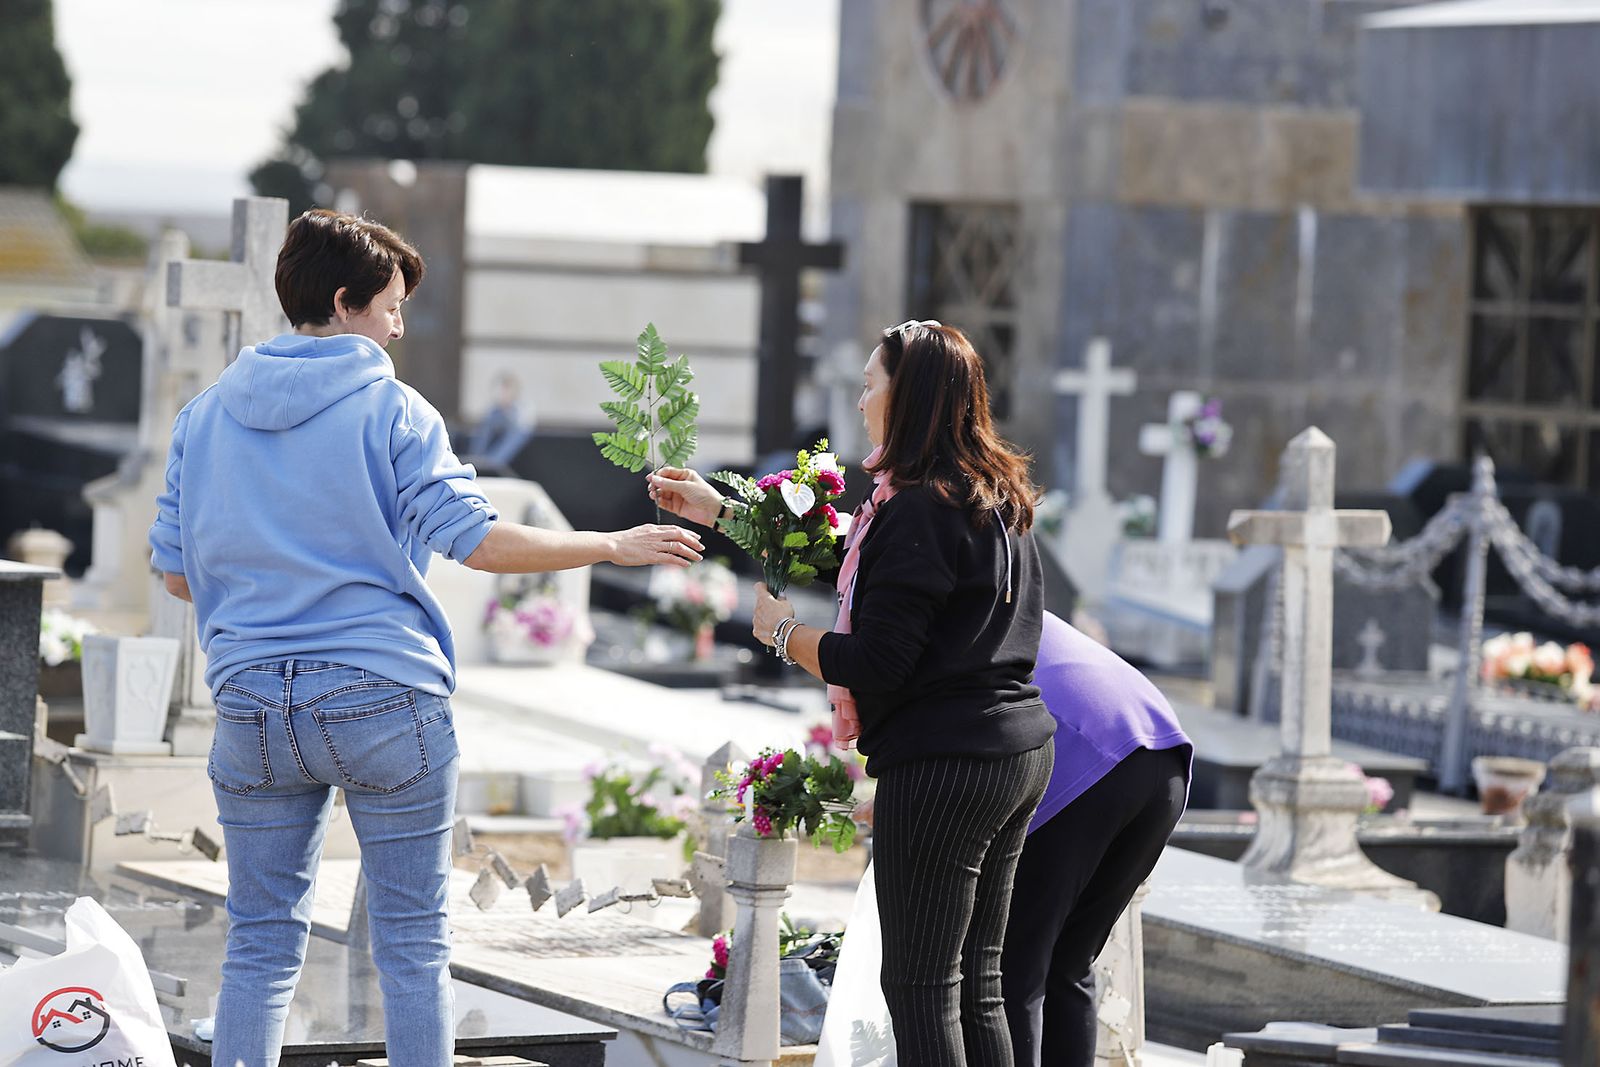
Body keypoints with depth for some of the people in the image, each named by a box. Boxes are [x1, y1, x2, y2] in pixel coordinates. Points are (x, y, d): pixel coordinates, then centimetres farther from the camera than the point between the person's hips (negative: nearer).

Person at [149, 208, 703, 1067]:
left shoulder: (205, 413, 7)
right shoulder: (390, 409, -6)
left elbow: (177, 573, 9)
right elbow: (477, 540, -12)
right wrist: (614, 546, -2)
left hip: (252, 703, 4)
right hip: (383, 698, -4)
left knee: (261, 942, 10)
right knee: (412, 941, 4)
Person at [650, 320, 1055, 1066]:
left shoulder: (918, 509, -17)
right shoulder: (993, 500, 13)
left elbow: (875, 666, -20)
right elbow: (859, 568, 23)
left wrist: (781, 630, -2)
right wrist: (723, 513, 27)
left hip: (941, 766, -9)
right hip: (1018, 751, 9)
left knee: (919, 985, -3)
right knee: (976, 983, 14)